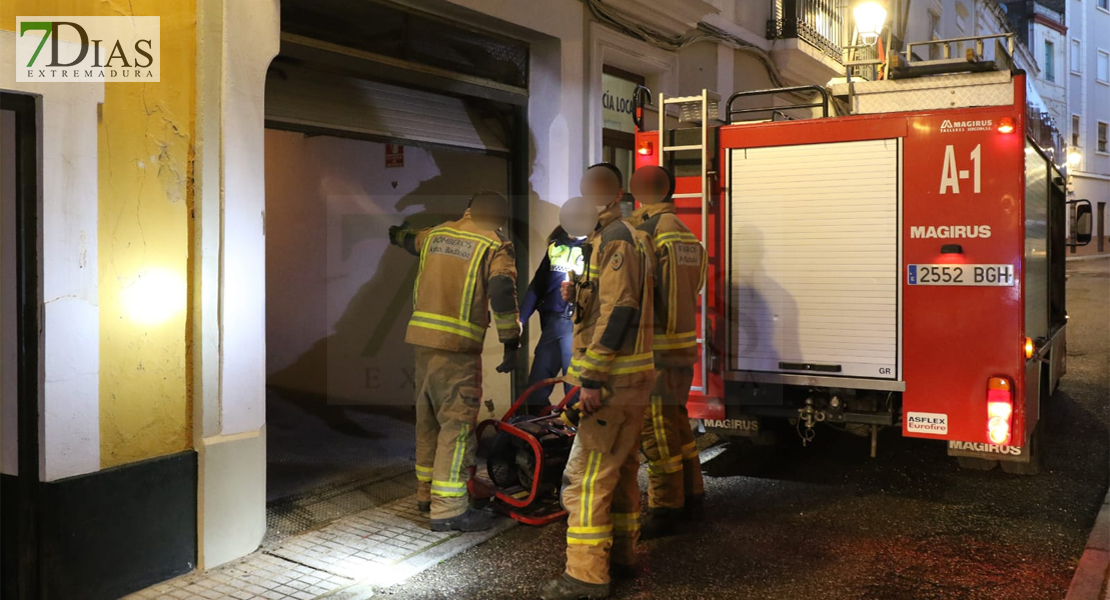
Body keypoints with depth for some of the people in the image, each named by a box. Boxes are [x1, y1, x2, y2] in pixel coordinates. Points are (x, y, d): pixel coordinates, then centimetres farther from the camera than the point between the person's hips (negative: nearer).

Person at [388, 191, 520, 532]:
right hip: (457, 346, -7)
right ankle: (448, 509, -7)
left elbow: (412, 242, 38)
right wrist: (511, 343, -13)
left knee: (429, 418, 18)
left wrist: (397, 234, 62)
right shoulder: (495, 247, -3)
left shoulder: (436, 234, 15)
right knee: (457, 424, -5)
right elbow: (502, 293, -18)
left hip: (422, 338, 7)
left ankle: (427, 492, 31)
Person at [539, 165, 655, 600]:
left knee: (586, 476, -8)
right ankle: (621, 552, 29)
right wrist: (579, 293, 6)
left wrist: (592, 378, -23)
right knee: (621, 467, 18)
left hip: (611, 379, -10)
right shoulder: (634, 239, 16)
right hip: (633, 378, 10)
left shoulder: (613, 241, -15)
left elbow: (619, 312, -23)